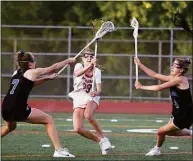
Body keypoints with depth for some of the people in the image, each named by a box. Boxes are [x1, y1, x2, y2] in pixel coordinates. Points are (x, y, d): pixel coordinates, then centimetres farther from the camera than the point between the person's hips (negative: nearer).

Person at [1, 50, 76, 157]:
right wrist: (68, 61, 24)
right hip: (19, 110, -7)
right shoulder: (32, 72, 0)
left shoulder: (16, 73, 18)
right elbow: (54, 68, 10)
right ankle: (59, 150, -2)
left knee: (10, 126, 39)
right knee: (49, 120, 6)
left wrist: (47, 78, 36)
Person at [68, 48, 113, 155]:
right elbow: (77, 74, -28)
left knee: (88, 115, -36)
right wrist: (89, 65, -44)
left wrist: (96, 92, -30)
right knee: (78, 129, -16)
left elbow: (99, 90, -6)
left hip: (91, 98, -1)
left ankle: (103, 139, -22)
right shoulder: (79, 66, -2)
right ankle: (100, 141, 4)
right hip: (78, 99, 1)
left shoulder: (97, 71, 2)